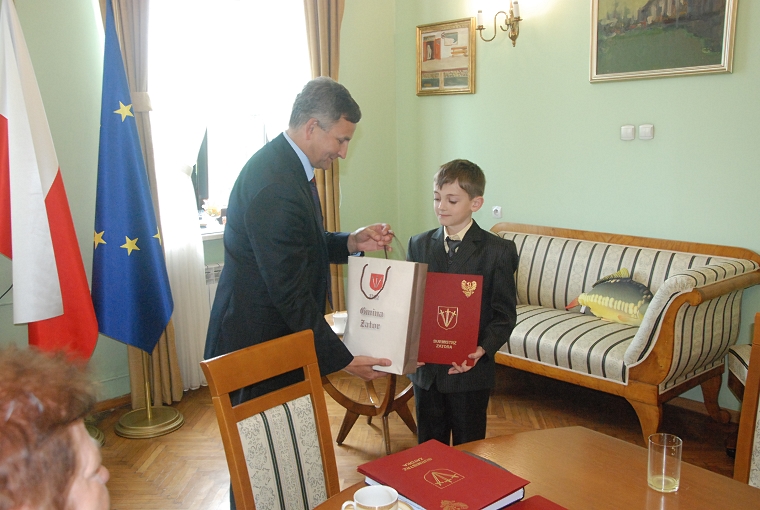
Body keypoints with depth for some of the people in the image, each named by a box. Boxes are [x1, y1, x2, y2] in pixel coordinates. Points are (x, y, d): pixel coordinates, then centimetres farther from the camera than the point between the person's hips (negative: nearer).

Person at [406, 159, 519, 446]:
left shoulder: (498, 252, -7)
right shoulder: (419, 245, 4)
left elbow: (505, 314, -7)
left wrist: (482, 350, -23)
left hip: (470, 371, -3)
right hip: (425, 367, 3)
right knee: (429, 447, 17)